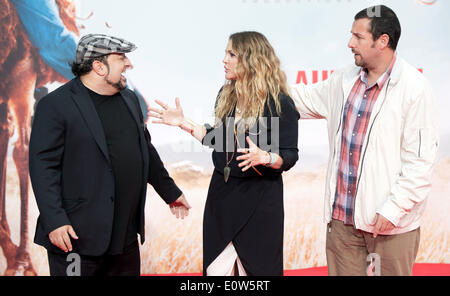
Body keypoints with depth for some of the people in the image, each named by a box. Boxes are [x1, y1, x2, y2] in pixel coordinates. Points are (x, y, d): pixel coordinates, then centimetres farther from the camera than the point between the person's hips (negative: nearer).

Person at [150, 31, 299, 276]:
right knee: (216, 267, 10)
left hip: (259, 197, -5)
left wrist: (264, 157, -30)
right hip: (222, 192, 6)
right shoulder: (226, 95, 7)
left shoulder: (279, 103, -13)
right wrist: (184, 123, 10)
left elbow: (290, 156, -11)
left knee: (256, 267, 6)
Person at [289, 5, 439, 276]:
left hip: (392, 222, -5)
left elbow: (419, 159, -13)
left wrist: (394, 208, -16)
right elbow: (308, 99, 25)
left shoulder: (414, 88, -12)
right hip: (342, 216, 6)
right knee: (342, 271, 14)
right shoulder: (346, 80, 7)